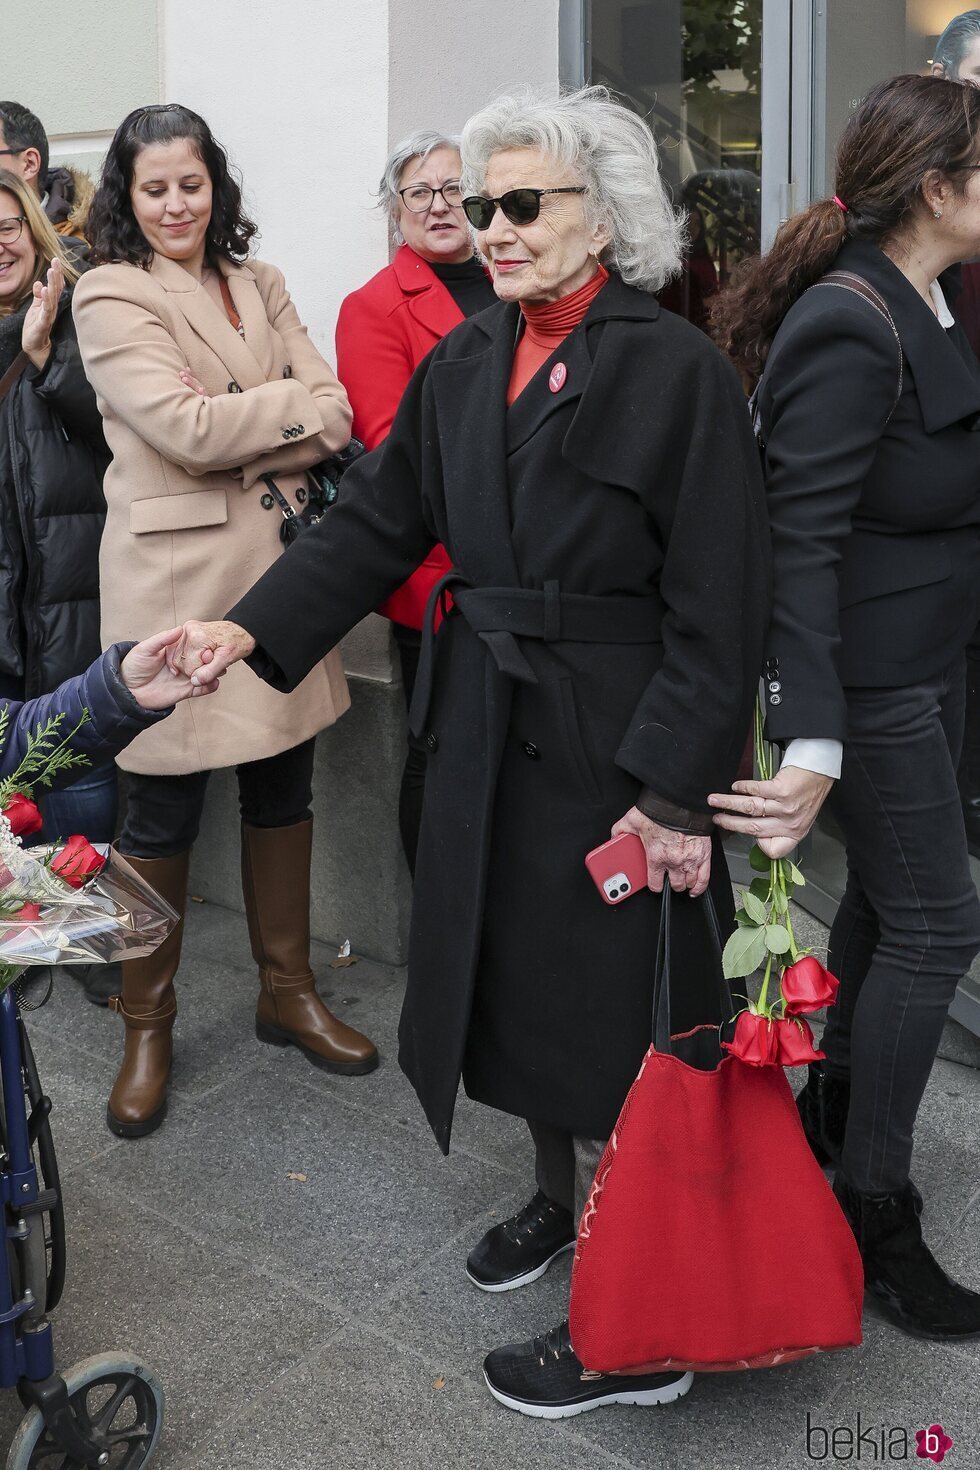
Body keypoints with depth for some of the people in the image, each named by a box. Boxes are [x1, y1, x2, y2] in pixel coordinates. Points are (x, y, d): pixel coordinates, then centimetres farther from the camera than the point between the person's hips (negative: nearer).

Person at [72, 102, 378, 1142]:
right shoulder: (109, 295, -3)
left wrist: (236, 435, -13)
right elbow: (185, 428, -17)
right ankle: (146, 1029, 20)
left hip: (277, 561, 5)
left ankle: (288, 991, 30)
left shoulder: (261, 285, 13)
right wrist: (296, 406, -6)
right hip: (175, 573, -5)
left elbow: (337, 421, 1)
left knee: (283, 788, 13)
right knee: (163, 812, 2)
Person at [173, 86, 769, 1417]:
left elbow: (717, 604, -14)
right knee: (514, 979, 18)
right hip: (486, 730, 6)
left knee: (601, 1009, 2)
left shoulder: (676, 368, -12)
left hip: (612, 742, -6)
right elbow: (377, 524, 7)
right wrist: (254, 630, -6)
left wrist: (677, 793, -18)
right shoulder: (461, 366, 7)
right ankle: (563, 1194, 43)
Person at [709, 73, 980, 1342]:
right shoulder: (848, 330, -22)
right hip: (870, 683, -9)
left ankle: (833, 1103, 40)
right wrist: (812, 744, -33)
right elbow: (801, 539, -28)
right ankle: (873, 1215, 14)